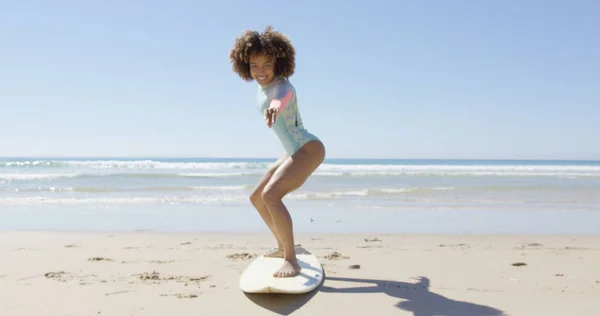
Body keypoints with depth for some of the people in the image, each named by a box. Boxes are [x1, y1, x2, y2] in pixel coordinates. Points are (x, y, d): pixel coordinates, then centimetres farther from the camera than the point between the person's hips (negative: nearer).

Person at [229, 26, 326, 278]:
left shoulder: (282, 85, -21)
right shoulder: (262, 86, 5)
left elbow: (284, 96, -48)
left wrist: (275, 106, -72)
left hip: (309, 150, -10)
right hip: (294, 153, 10)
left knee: (271, 195, -28)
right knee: (257, 198, 16)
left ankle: (291, 260, -21)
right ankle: (283, 246, 32)